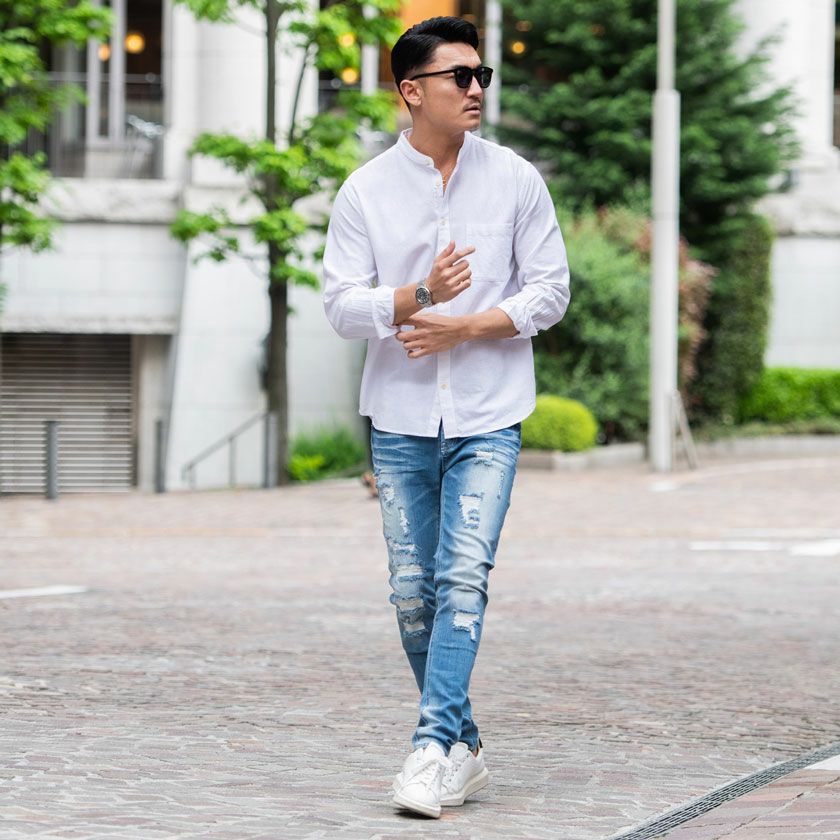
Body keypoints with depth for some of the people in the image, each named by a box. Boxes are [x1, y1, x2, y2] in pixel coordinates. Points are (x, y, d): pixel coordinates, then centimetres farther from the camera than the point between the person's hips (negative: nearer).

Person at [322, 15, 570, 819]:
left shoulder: (515, 180, 1)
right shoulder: (365, 191, 1)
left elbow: (550, 287, 1)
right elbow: (341, 303, -4)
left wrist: (463, 327, -12)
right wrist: (418, 296, -22)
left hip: (487, 418, -1)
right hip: (399, 418, 2)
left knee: (463, 577, -14)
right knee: (412, 588, 5)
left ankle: (435, 748, -15)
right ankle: (464, 746, 19)